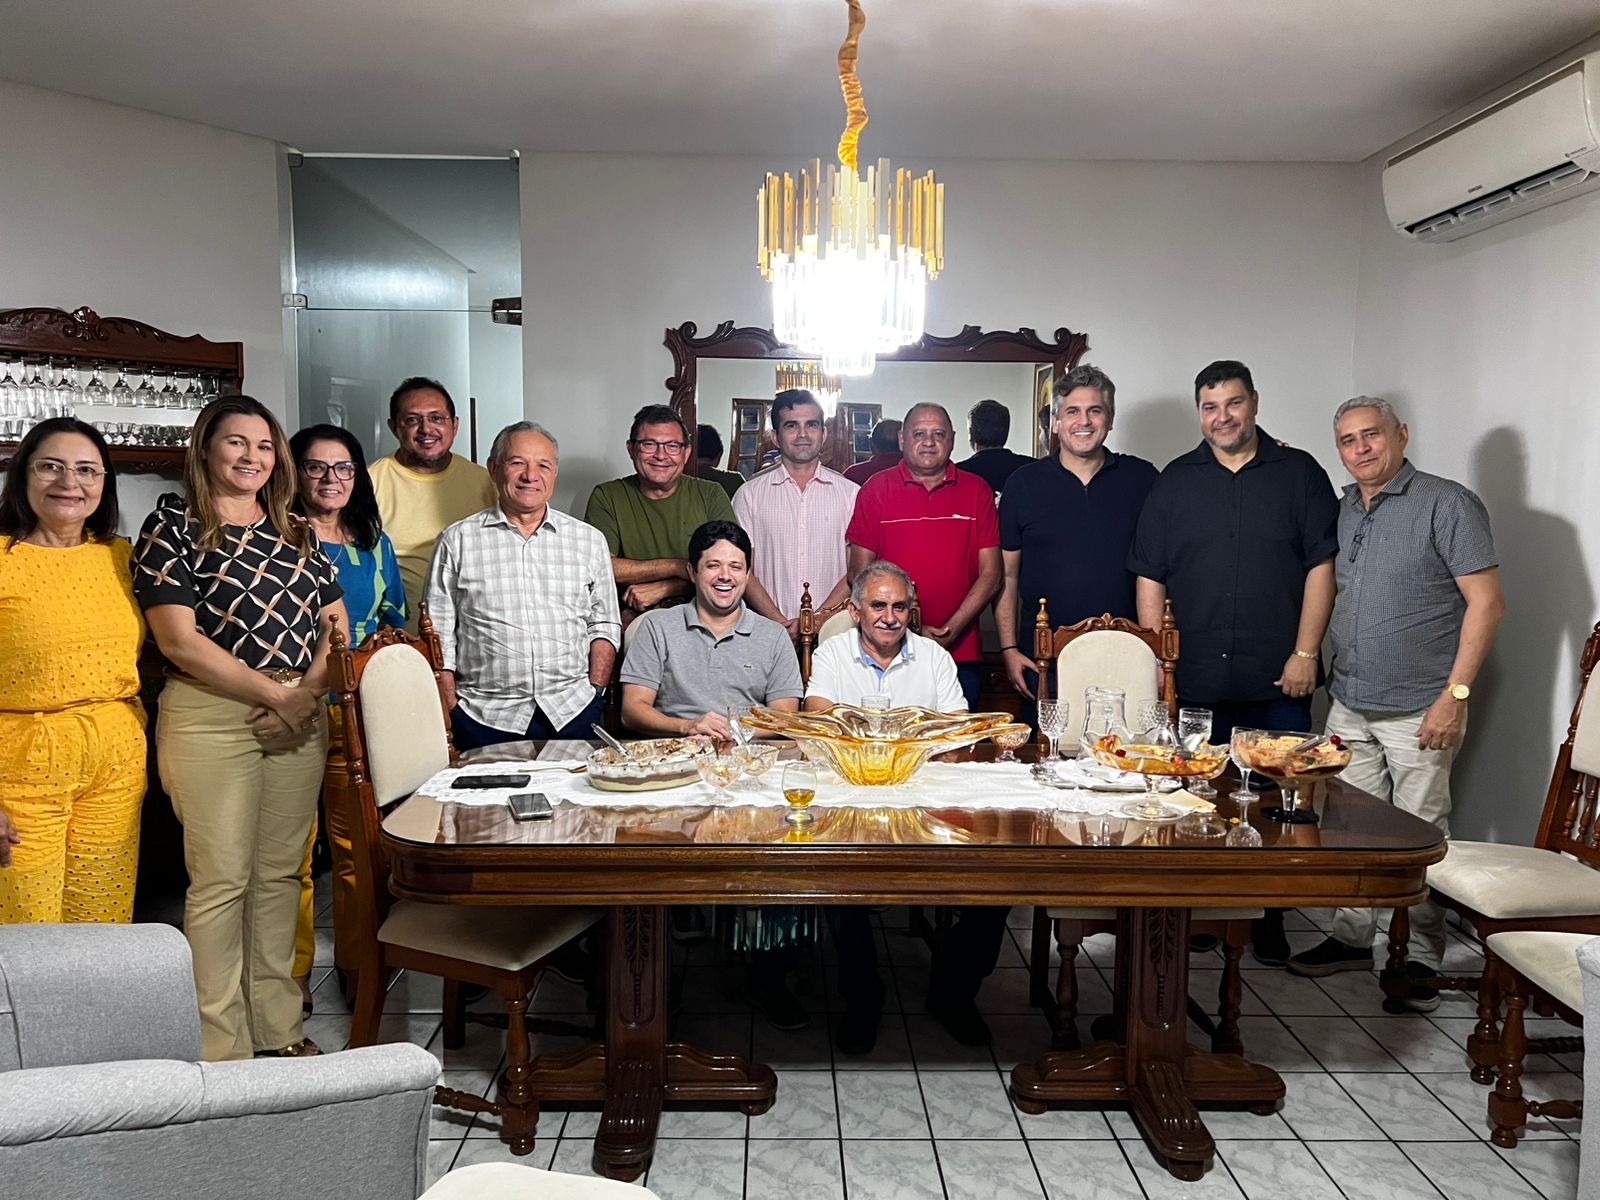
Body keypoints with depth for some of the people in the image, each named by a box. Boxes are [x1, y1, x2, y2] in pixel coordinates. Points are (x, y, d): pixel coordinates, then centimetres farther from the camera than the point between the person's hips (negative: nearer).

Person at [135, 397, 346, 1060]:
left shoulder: (298, 532, 13)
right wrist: (275, 692, -13)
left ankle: (278, 1025, 23)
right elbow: (177, 639, -11)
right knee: (221, 880, -1)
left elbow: (335, 625, 11)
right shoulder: (172, 525, -3)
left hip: (299, 717, 5)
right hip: (211, 717, -5)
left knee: (280, 873, 11)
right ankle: (219, 1048, 10)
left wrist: (308, 691, -7)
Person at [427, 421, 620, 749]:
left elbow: (604, 626, 14)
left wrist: (595, 693, 2)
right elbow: (439, 635, 6)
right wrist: (451, 711, -3)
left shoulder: (589, 540, 11)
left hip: (572, 712, 1)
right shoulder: (457, 541, 6)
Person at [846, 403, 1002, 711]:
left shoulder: (977, 491, 6)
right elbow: (860, 575, 0)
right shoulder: (876, 489, 3)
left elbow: (991, 574, 3)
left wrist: (950, 631, -8)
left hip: (961, 654, 1)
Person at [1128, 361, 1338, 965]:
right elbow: (1150, 576, 8)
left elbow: (1320, 566, 1)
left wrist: (1306, 652, -6)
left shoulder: (1299, 473, 5)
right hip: (1195, 680, 1)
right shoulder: (1175, 480, 9)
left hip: (1278, 680, -1)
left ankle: (1268, 923, 16)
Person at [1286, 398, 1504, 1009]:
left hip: (1419, 711, -6)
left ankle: (1419, 959, 14)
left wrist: (1456, 693, -16)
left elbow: (1486, 601, -12)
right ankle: (1353, 936, 24)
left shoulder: (1447, 503, -8)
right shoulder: (1344, 511, 11)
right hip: (1349, 706, 6)